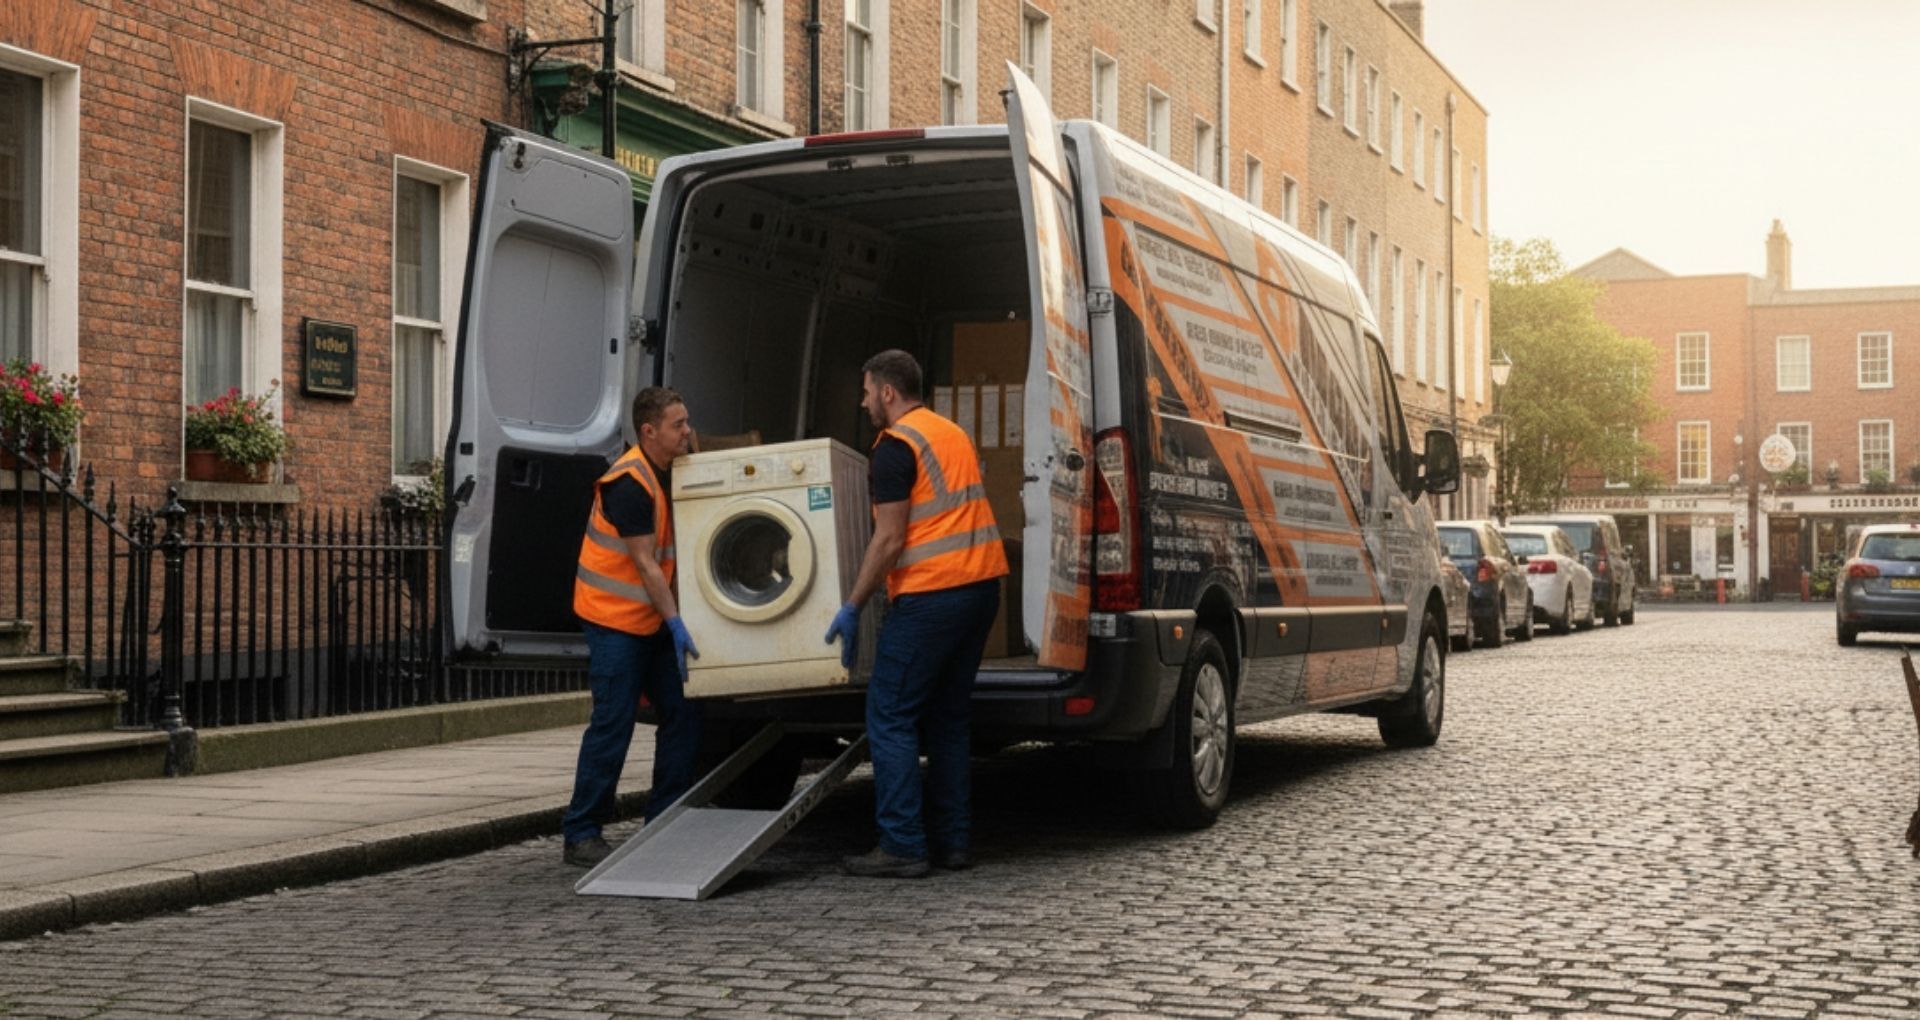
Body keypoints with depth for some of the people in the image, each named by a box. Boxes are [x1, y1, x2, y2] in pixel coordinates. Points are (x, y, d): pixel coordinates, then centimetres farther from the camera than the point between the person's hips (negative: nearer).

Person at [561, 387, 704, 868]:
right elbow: (644, 564, -21)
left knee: (683, 712, 6)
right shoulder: (629, 484, -20)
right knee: (613, 723, -8)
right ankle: (580, 836, 1)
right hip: (614, 618, -9)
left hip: (654, 617, 9)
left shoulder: (668, 473, 7)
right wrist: (676, 624, -22)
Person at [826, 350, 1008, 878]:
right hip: (981, 584, 9)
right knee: (948, 716, 14)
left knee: (890, 717, -3)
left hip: (930, 593, -9)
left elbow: (889, 540, -14)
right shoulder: (953, 433, 18)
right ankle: (952, 840, 15)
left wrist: (852, 607, -8)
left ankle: (901, 847, -5)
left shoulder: (895, 445, -9)